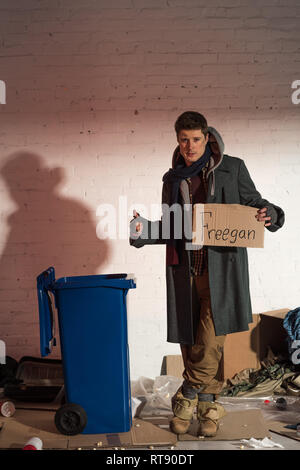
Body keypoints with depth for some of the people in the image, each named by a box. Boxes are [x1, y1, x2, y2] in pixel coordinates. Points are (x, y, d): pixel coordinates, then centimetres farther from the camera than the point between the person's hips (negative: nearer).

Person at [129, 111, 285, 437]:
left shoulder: (232, 168, 5)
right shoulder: (172, 179, 14)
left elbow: (254, 205, 10)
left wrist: (268, 215, -13)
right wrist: (143, 230, 0)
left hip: (221, 268, -3)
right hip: (184, 269, 3)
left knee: (210, 342, -11)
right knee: (189, 340, 6)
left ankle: (188, 397, 9)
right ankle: (207, 404, 22)